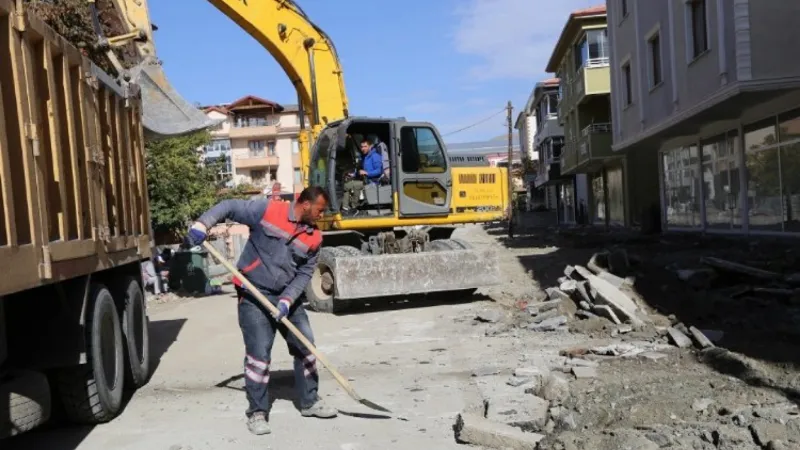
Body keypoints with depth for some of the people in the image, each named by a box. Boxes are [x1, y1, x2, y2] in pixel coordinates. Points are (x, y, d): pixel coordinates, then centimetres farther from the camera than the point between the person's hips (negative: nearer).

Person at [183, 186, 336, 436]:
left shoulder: (314, 238, -2)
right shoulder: (268, 209, -13)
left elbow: (304, 274, 0)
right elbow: (229, 207, -8)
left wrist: (287, 300, -14)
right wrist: (201, 225, -22)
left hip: (288, 297, 5)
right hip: (254, 296, -5)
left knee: (306, 346, 9)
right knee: (259, 352, -6)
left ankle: (309, 402, 25)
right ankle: (257, 412, 8)